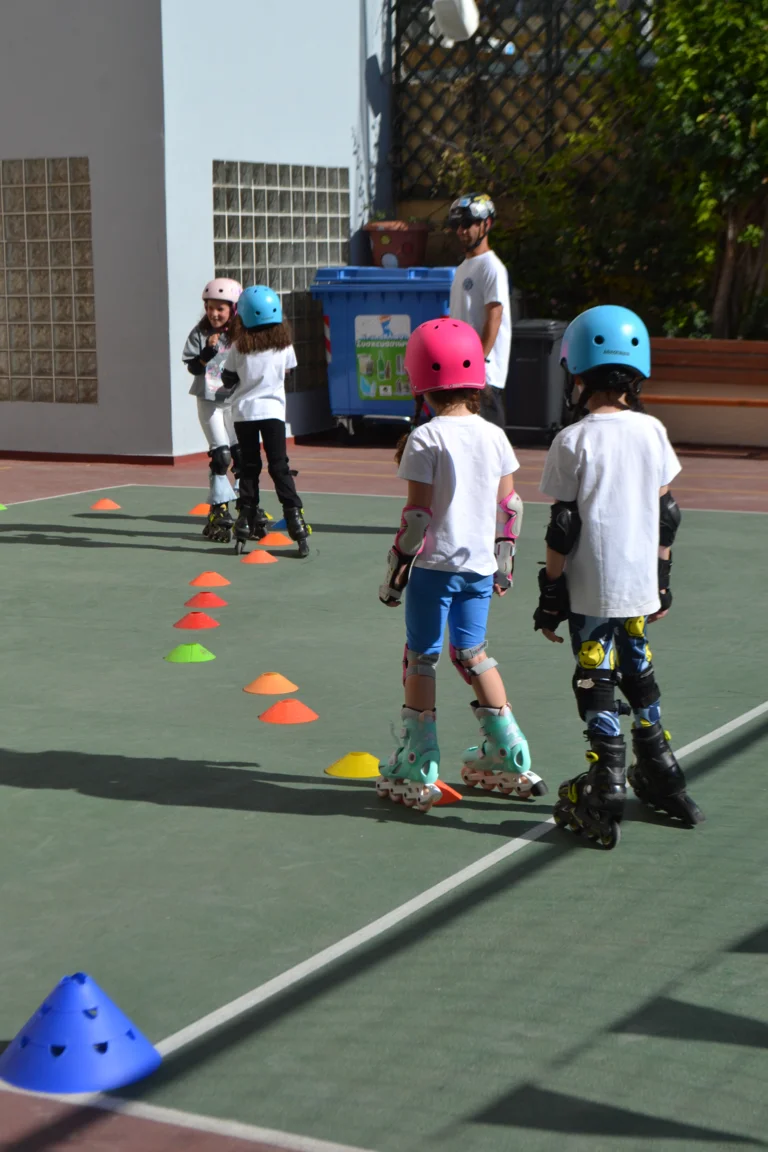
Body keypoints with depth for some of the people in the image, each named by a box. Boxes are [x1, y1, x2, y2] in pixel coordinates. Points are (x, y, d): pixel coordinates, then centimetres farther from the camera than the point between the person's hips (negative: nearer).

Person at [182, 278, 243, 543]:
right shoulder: (200, 333, -2)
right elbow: (193, 367, -7)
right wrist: (209, 351, -22)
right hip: (209, 400, -2)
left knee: (242, 453, 3)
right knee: (220, 454, -8)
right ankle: (218, 511, 0)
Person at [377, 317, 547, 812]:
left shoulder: (425, 439, -12)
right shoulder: (495, 436, 3)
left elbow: (417, 514, -13)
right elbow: (509, 506, 7)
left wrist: (397, 566, -5)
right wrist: (504, 560, 18)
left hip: (435, 564, -5)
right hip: (479, 566, 5)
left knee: (421, 658, 4)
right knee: (473, 654, 18)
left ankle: (417, 770, 5)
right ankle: (508, 757, 21)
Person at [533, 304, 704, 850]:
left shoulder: (573, 441, -10)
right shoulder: (653, 432, 2)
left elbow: (564, 527, -10)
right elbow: (667, 514, 7)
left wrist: (551, 588, -2)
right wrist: (662, 576, 17)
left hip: (591, 587, -5)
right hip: (640, 582, 5)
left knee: (597, 682, 2)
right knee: (639, 671, 20)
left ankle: (606, 793, 1)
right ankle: (661, 773, 30)